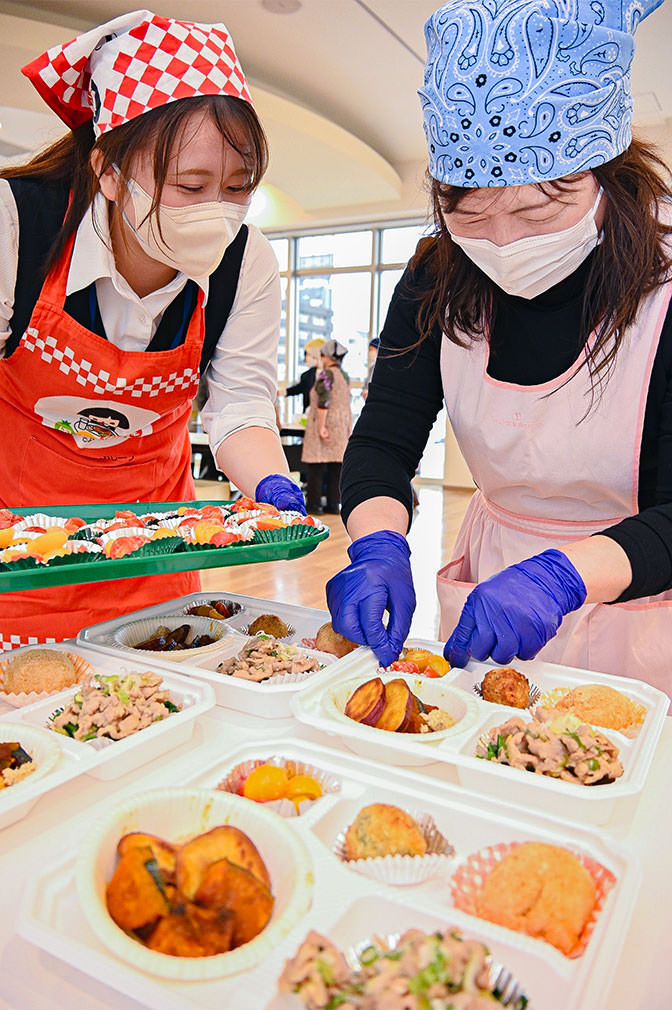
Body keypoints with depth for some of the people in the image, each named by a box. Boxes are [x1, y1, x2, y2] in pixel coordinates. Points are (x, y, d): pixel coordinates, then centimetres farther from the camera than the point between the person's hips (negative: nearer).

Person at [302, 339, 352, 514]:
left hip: (326, 422, -8)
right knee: (336, 466, 8)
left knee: (315, 466, -2)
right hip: (344, 422, 8)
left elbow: (323, 401, -20)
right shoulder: (344, 375, 14)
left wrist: (321, 426, -21)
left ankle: (314, 504, -1)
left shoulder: (326, 374, -11)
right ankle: (334, 503, 9)